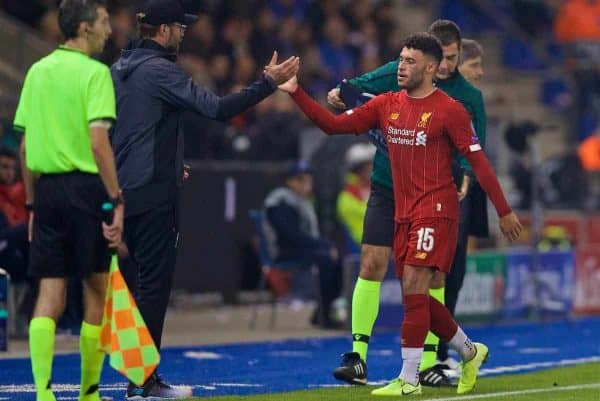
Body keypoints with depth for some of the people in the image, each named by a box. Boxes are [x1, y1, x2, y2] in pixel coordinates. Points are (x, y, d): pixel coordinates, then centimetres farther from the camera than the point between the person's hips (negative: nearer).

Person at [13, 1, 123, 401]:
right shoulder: (94, 72, -8)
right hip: (86, 185, -5)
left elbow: (26, 146, 13)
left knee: (49, 294, 2)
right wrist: (117, 200, -15)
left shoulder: (38, 71, 11)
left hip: (47, 188, 5)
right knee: (96, 291, 8)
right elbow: (98, 142, -16)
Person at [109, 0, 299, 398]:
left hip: (122, 191, 9)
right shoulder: (159, 70, -14)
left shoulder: (120, 68, 13)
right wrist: (268, 83, -17)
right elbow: (217, 108, -21)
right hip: (153, 194, -9)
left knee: (134, 283, 12)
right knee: (154, 285, -5)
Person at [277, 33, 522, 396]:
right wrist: (296, 93, -2)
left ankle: (409, 380, -10)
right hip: (404, 213, 7)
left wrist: (504, 211, -7)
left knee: (414, 289, -14)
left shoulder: (449, 110, -8)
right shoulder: (387, 105, 9)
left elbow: (478, 161, -7)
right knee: (417, 297, 10)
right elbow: (334, 125, 8)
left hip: (436, 212, -7)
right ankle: (470, 352, 31)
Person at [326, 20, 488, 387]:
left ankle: (429, 363, 11)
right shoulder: (399, 74, -1)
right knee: (372, 264, -8)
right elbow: (360, 86, -4)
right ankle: (358, 358, -5)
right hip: (388, 188, 0)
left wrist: (465, 176, -26)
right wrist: (340, 93, -27)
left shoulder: (469, 98, -3)